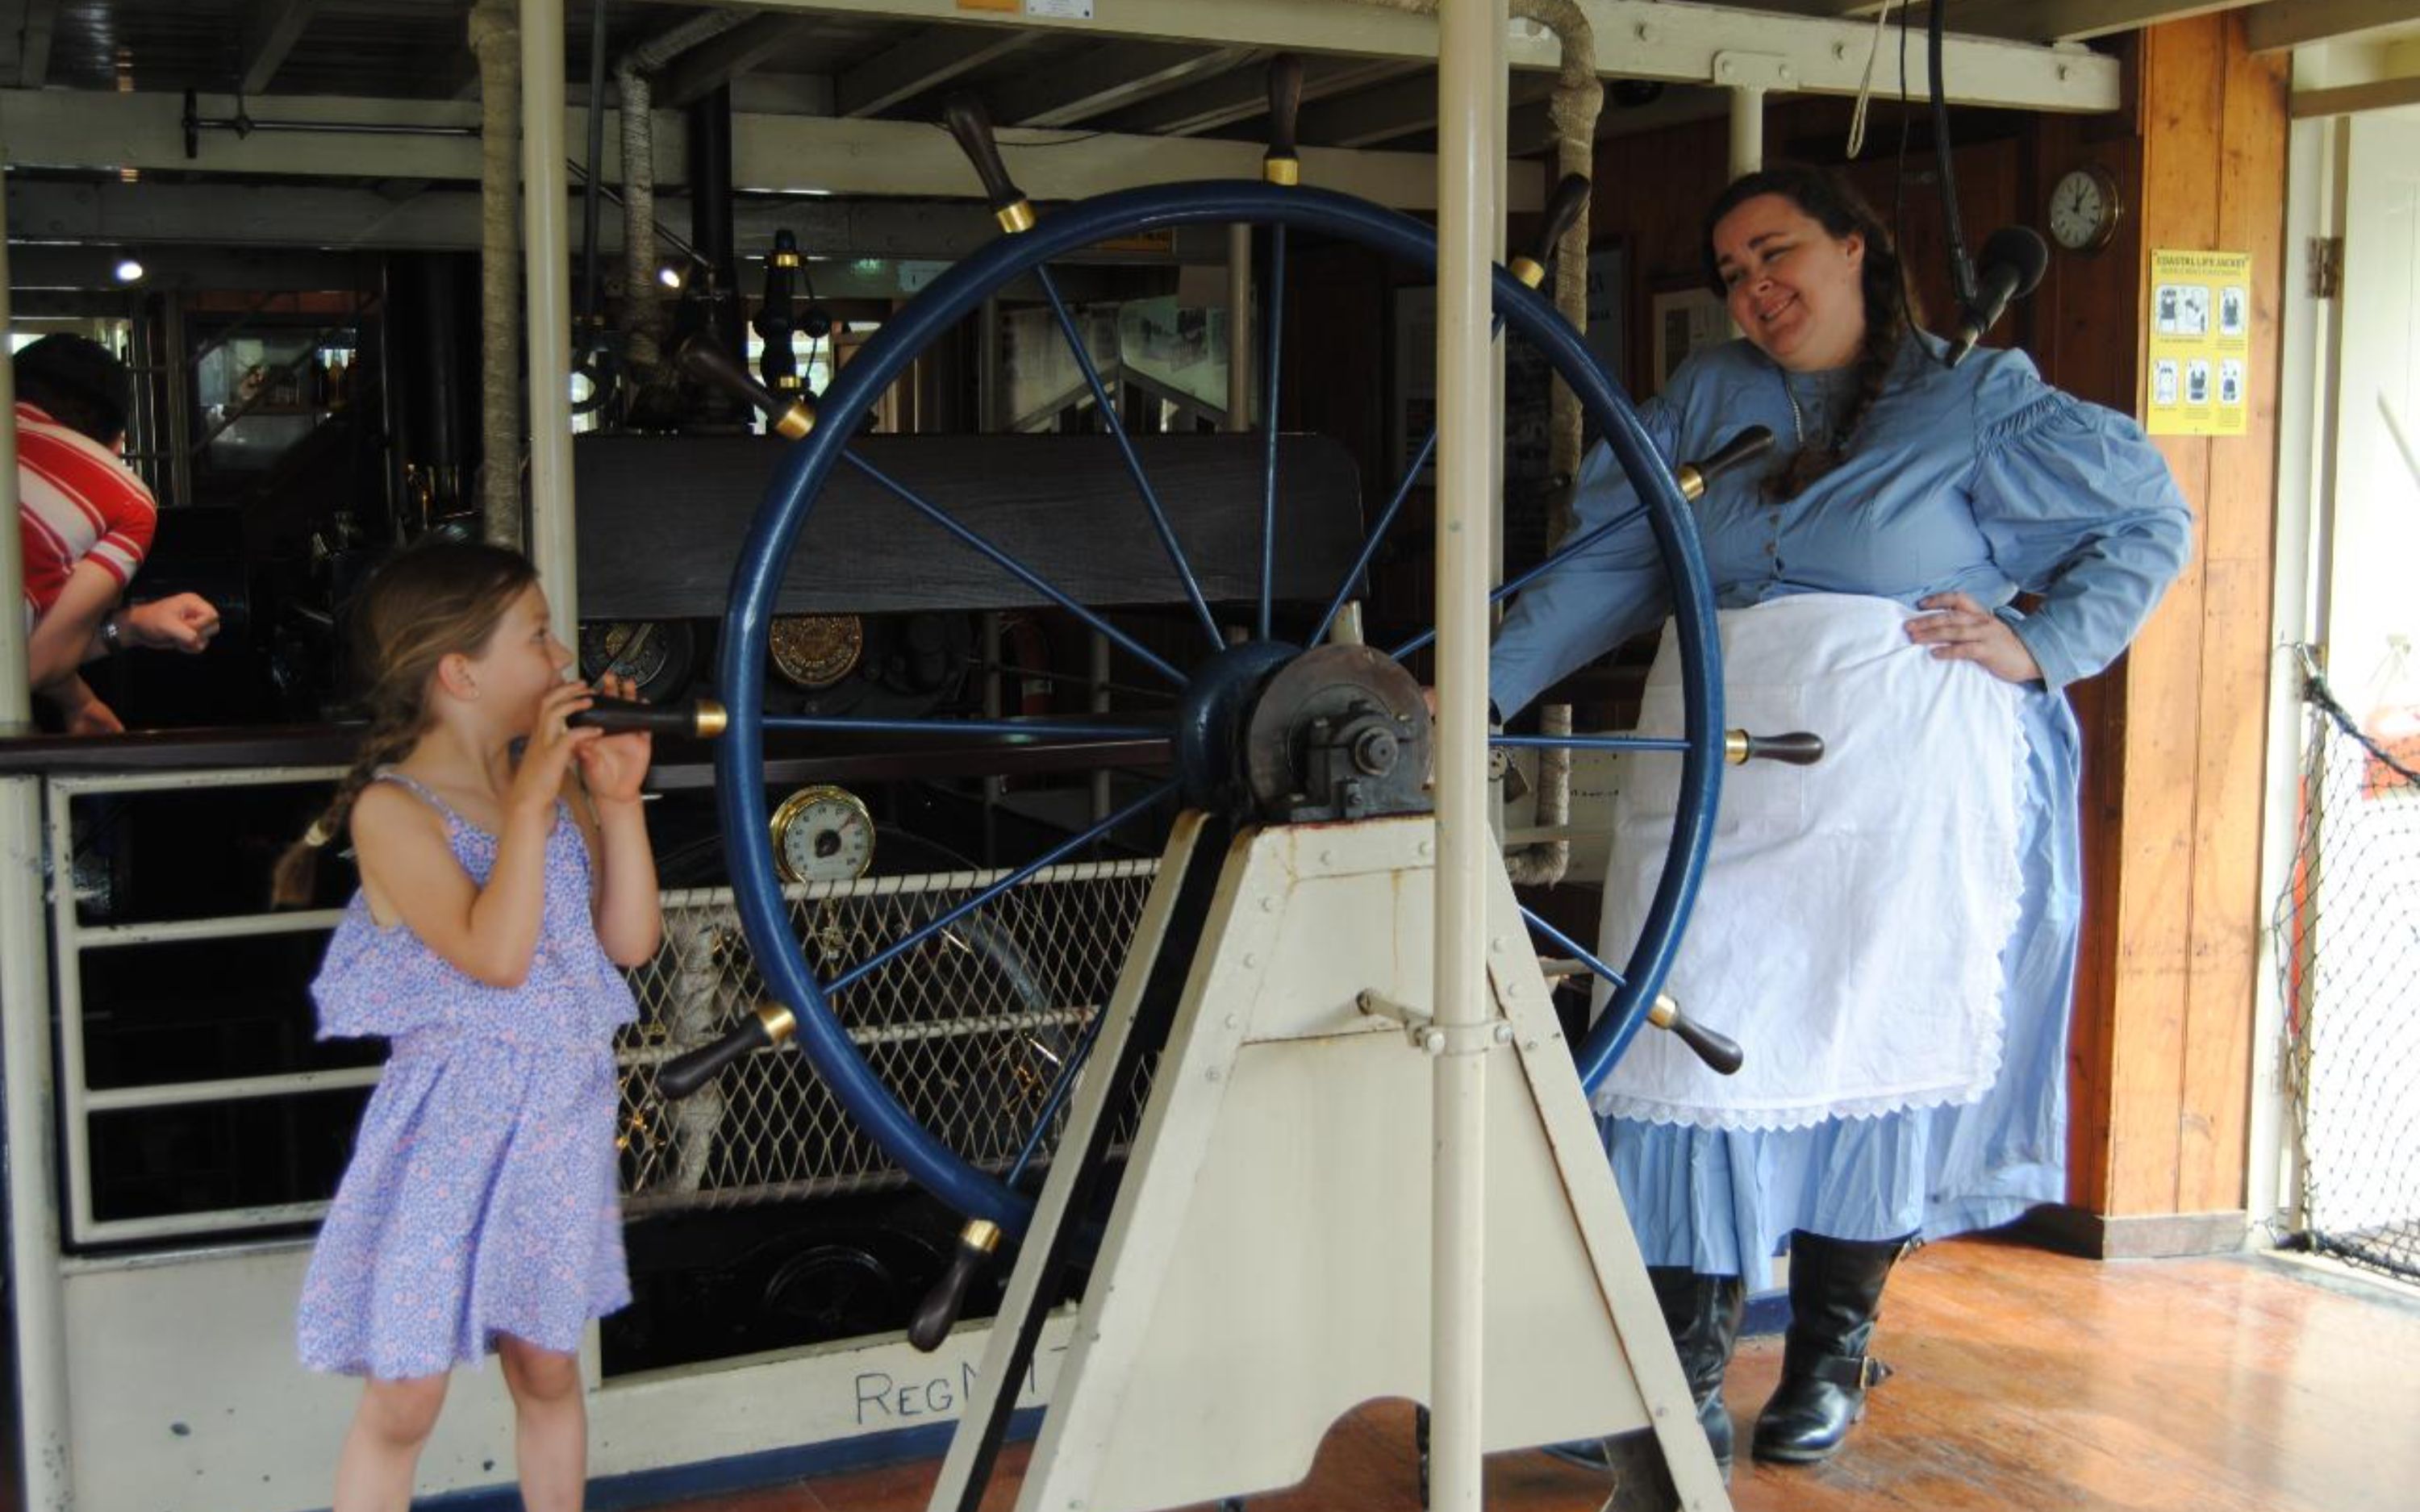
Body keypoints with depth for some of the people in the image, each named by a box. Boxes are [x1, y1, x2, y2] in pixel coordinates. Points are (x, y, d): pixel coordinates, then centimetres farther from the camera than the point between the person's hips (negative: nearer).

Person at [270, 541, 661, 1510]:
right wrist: (530, 799, -23)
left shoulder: (556, 778, 3)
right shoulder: (395, 809, -13)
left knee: (546, 1370, 16)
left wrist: (618, 799, -7)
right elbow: (496, 955, -25)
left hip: (562, 1116, 5)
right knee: (404, 1400, -1)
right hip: (449, 1124, -5)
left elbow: (631, 941, 1)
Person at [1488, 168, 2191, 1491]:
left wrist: (2042, 645, -4)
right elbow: (1608, 564, 8)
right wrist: (1483, 686, -2)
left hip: (1904, 786, -2)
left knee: (1871, 1055, 1)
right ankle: (1687, 1372, 5)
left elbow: (2149, 520, 9)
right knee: (1697, 1048, -3)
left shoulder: (1973, 401, 5)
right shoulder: (1706, 400, 14)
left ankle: (1830, 1356, 18)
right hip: (1721, 776, 3)